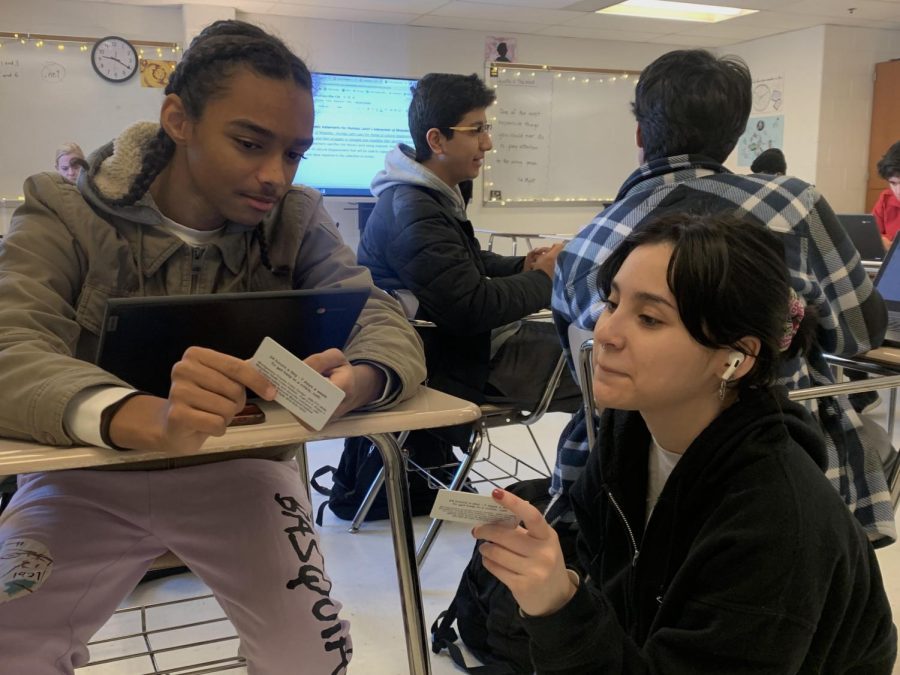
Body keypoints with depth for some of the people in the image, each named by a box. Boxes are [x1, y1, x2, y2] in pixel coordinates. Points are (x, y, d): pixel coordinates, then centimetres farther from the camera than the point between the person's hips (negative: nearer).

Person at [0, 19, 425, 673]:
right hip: (90, 476, -1)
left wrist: (354, 380, -41)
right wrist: (153, 419, -50)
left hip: (239, 468, 2)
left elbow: (386, 320, -15)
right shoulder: (65, 216, -12)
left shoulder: (296, 220, -5)